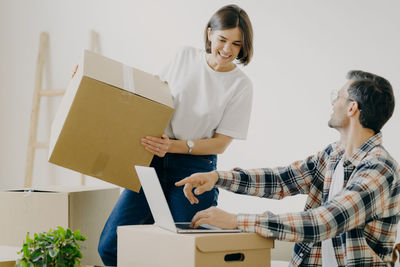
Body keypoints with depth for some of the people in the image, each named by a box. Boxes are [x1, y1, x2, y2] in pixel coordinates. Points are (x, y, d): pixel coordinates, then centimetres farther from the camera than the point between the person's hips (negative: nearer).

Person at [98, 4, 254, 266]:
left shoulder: (241, 85, -4)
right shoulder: (185, 57, 6)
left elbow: (220, 143, -6)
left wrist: (174, 146, -17)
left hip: (195, 169, -3)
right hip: (155, 159, 3)